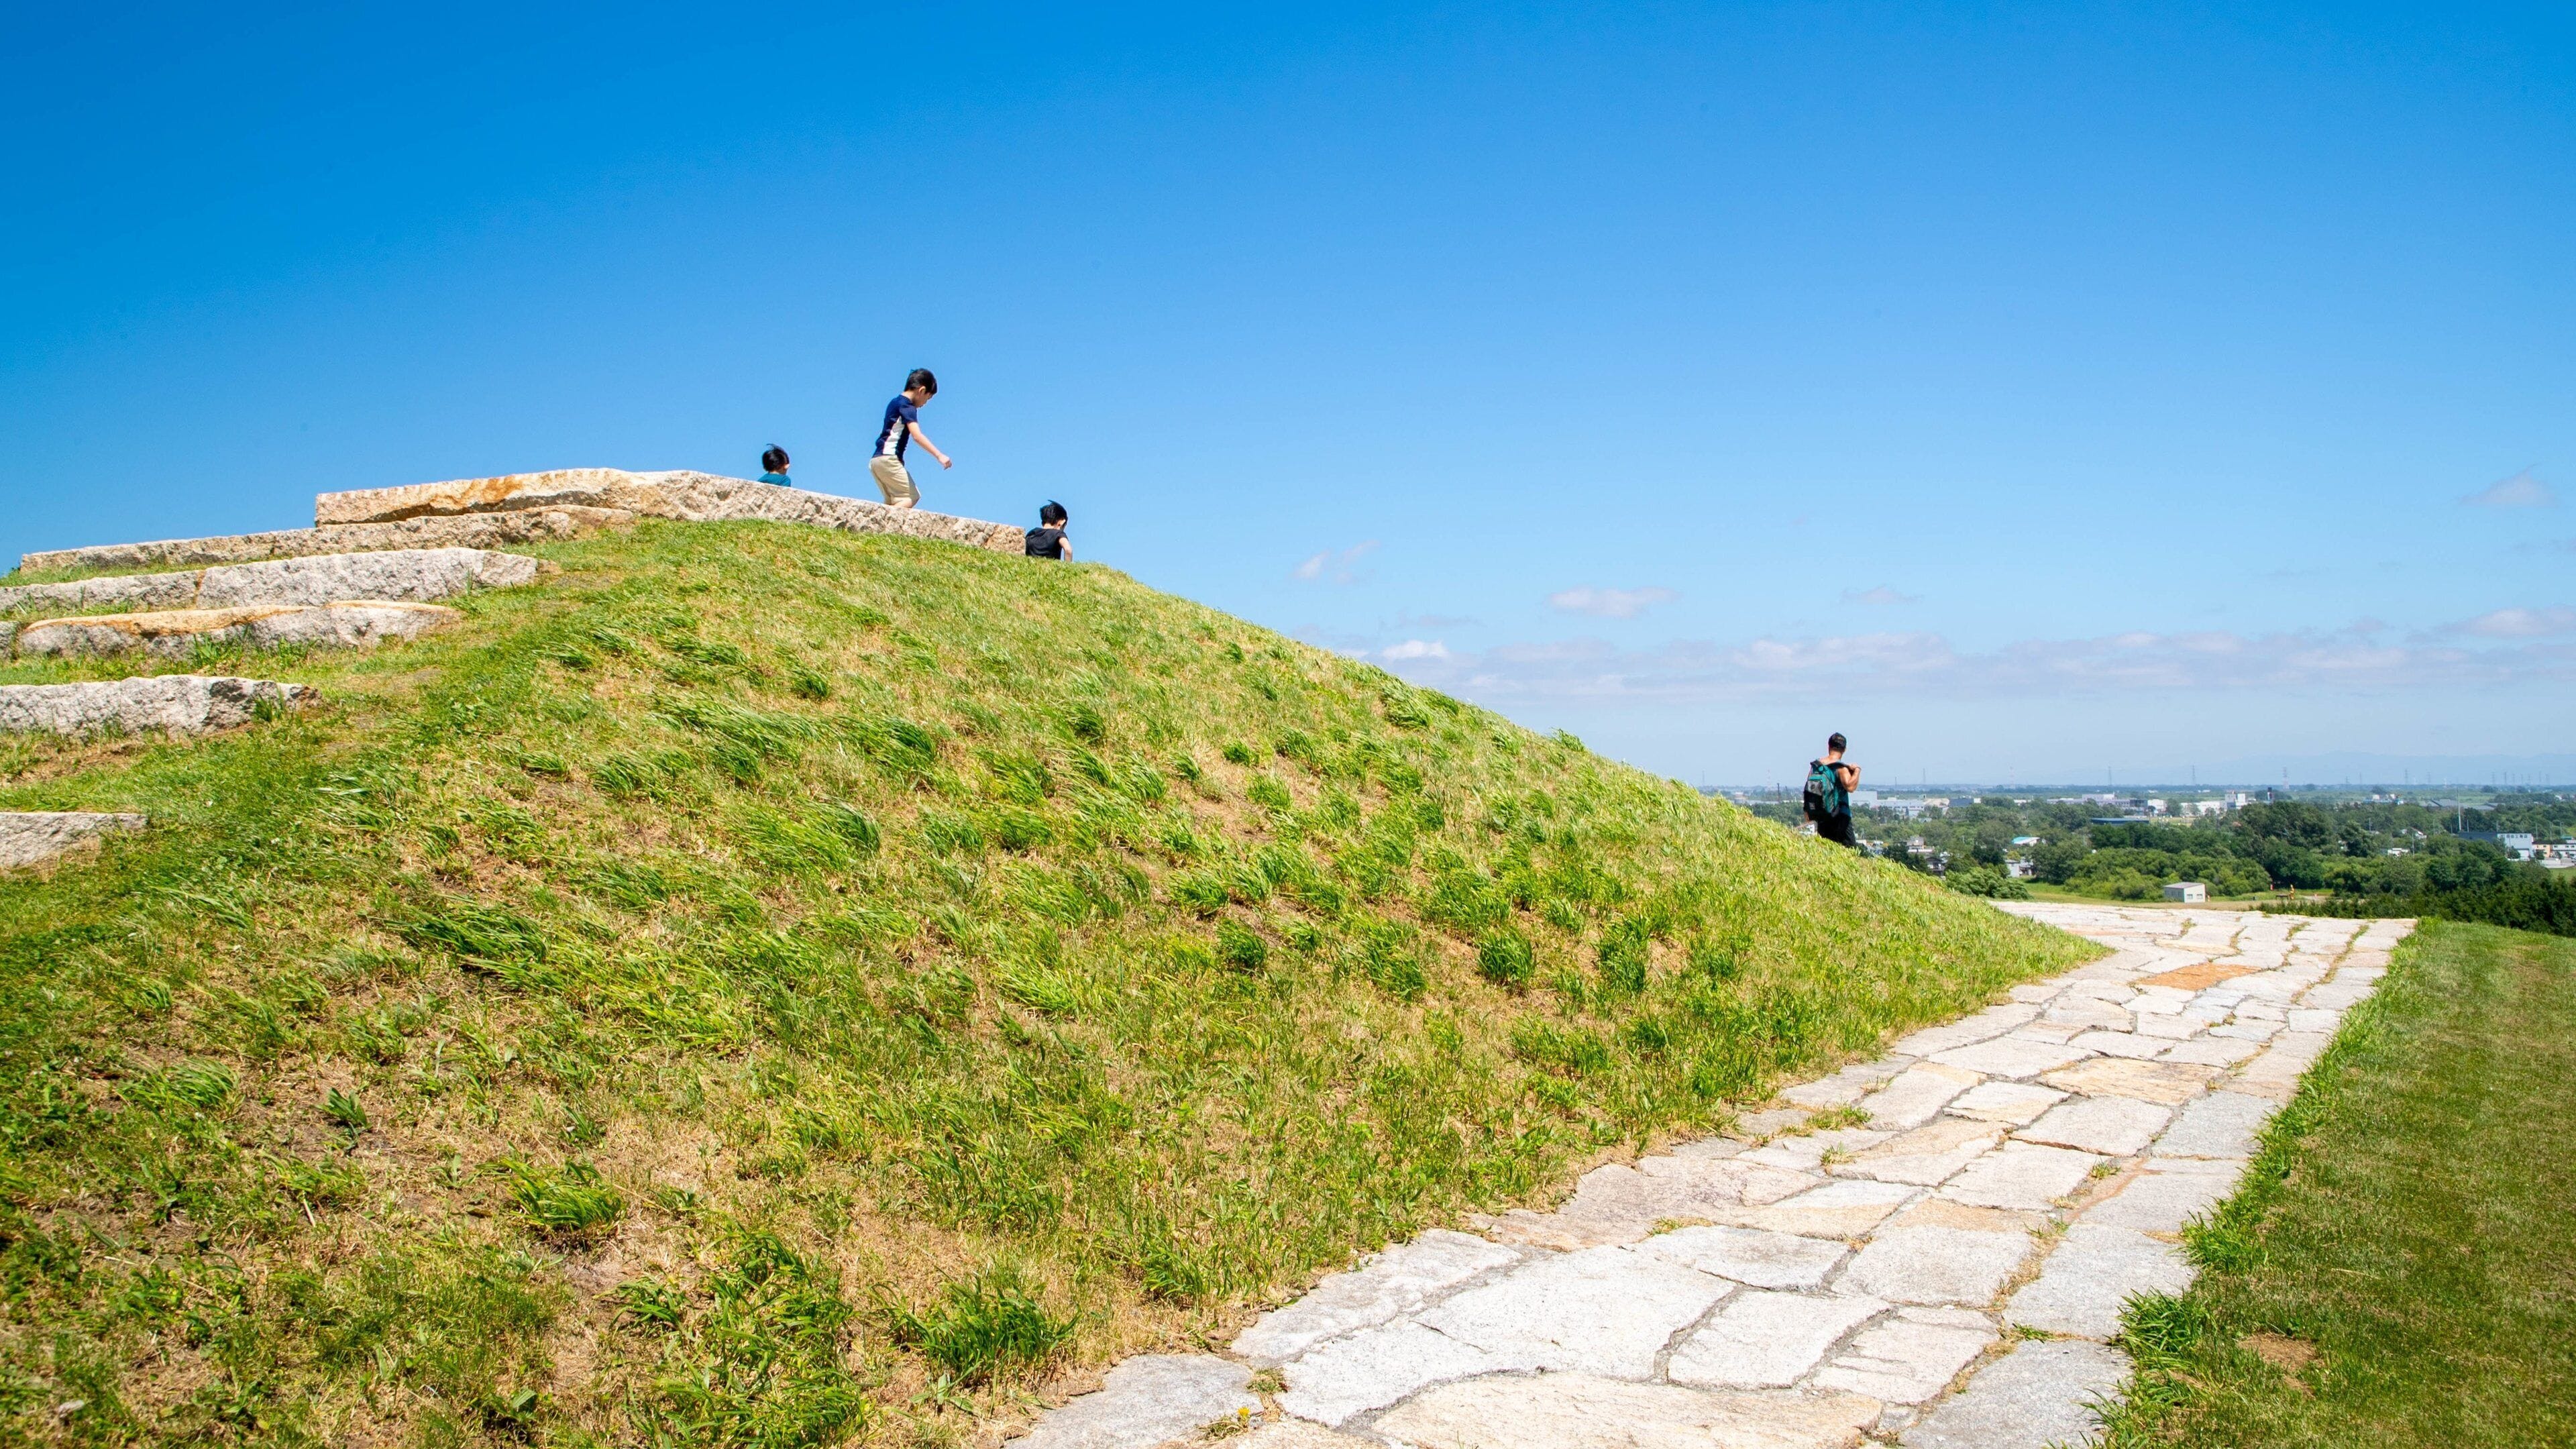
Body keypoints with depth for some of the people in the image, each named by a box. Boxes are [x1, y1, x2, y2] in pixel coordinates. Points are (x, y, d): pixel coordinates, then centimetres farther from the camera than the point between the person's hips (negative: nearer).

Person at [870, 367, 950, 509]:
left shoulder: (895, 402, 20)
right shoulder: (907, 406, -10)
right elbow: (917, 435, -23)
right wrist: (939, 455, -30)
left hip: (876, 460, 10)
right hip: (889, 459, -10)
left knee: (892, 502, 10)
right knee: (912, 497, -12)